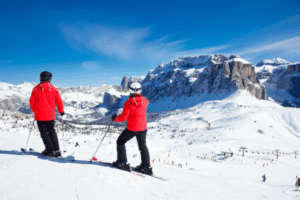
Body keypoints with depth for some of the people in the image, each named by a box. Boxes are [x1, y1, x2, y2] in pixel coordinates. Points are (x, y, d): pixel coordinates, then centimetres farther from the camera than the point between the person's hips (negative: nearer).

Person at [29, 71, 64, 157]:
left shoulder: (36, 89, -5)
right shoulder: (53, 89, -1)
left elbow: (32, 102, 2)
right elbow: (59, 101, 2)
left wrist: (35, 110, 19)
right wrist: (61, 111, 15)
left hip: (40, 115, -3)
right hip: (50, 115, 3)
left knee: (44, 132, 5)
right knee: (52, 131, 14)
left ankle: (50, 150, 0)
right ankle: (56, 150, 10)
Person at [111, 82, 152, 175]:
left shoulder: (129, 102, -16)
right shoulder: (145, 100, -4)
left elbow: (123, 117, -14)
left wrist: (115, 119, 4)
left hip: (132, 128, -5)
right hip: (143, 128, 5)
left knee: (120, 142, 16)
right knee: (142, 146, 18)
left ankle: (122, 162, 15)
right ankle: (146, 167, 18)